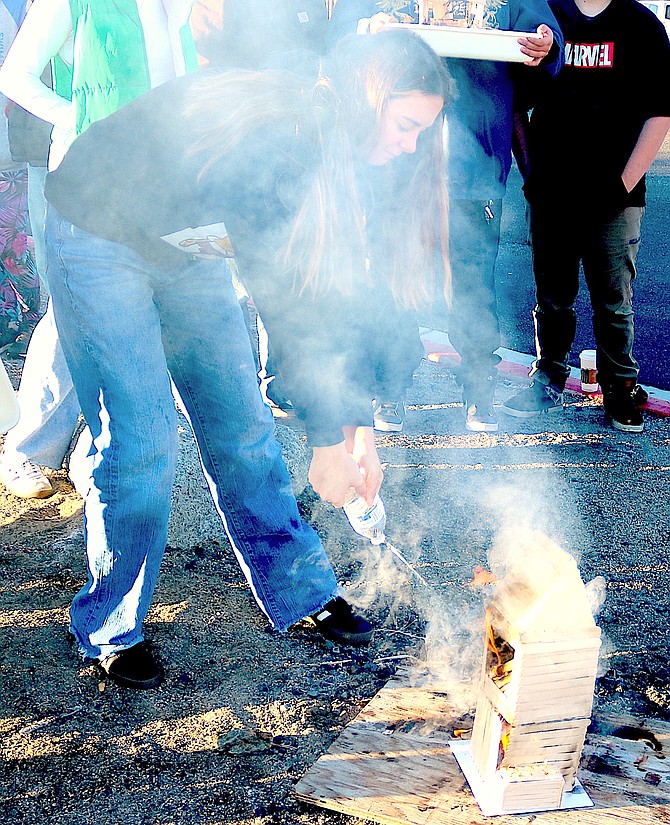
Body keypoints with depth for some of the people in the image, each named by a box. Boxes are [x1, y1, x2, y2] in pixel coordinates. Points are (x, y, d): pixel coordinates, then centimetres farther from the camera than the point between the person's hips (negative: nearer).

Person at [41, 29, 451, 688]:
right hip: (99, 236, -7)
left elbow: (338, 288, -4)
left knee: (241, 424, 5)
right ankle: (111, 628, 9)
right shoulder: (271, 139, -33)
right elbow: (282, 298, -33)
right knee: (140, 443, -10)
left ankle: (300, 590, 18)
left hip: (186, 247, 8)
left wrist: (360, 425, -7)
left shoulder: (342, 152, -6)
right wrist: (328, 437, -26)